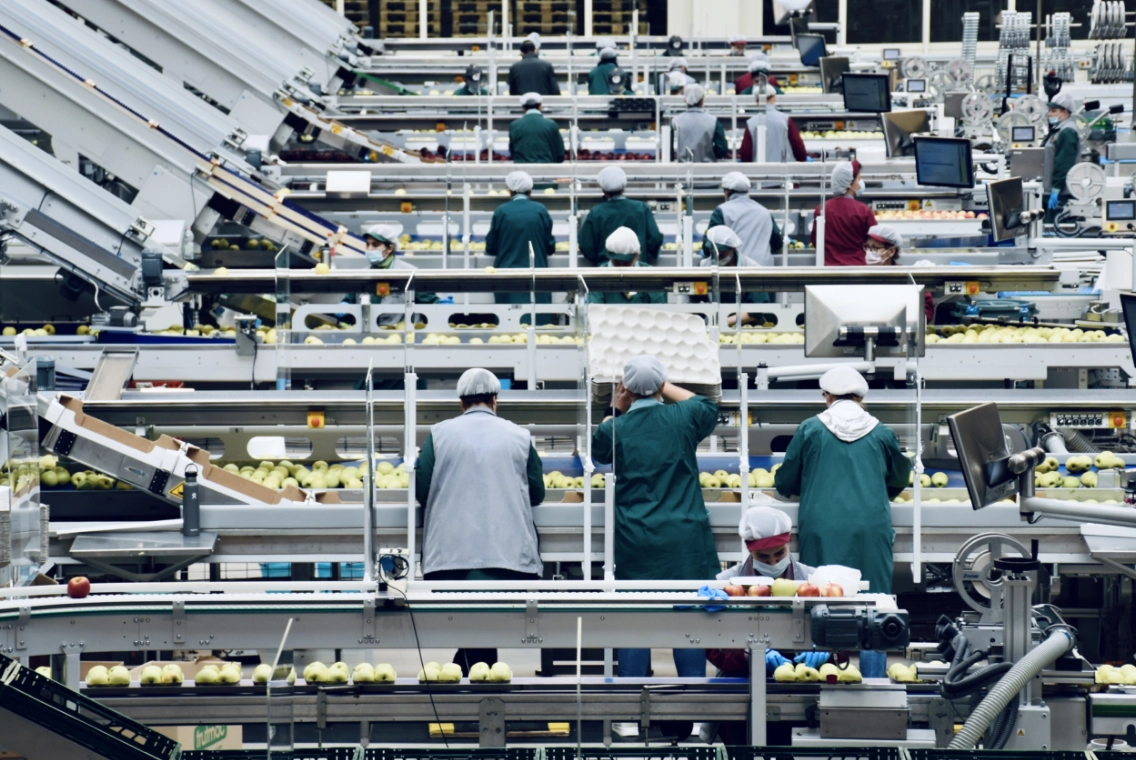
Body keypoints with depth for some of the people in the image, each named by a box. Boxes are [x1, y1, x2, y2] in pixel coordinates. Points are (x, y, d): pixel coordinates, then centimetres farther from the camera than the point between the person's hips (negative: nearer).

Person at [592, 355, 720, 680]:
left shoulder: (615, 429, -4)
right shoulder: (684, 418, -2)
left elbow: (599, 451, 19)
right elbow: (708, 407, 22)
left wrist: (616, 410, 16)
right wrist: (665, 388, 25)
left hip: (635, 542, 0)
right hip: (685, 540, 0)